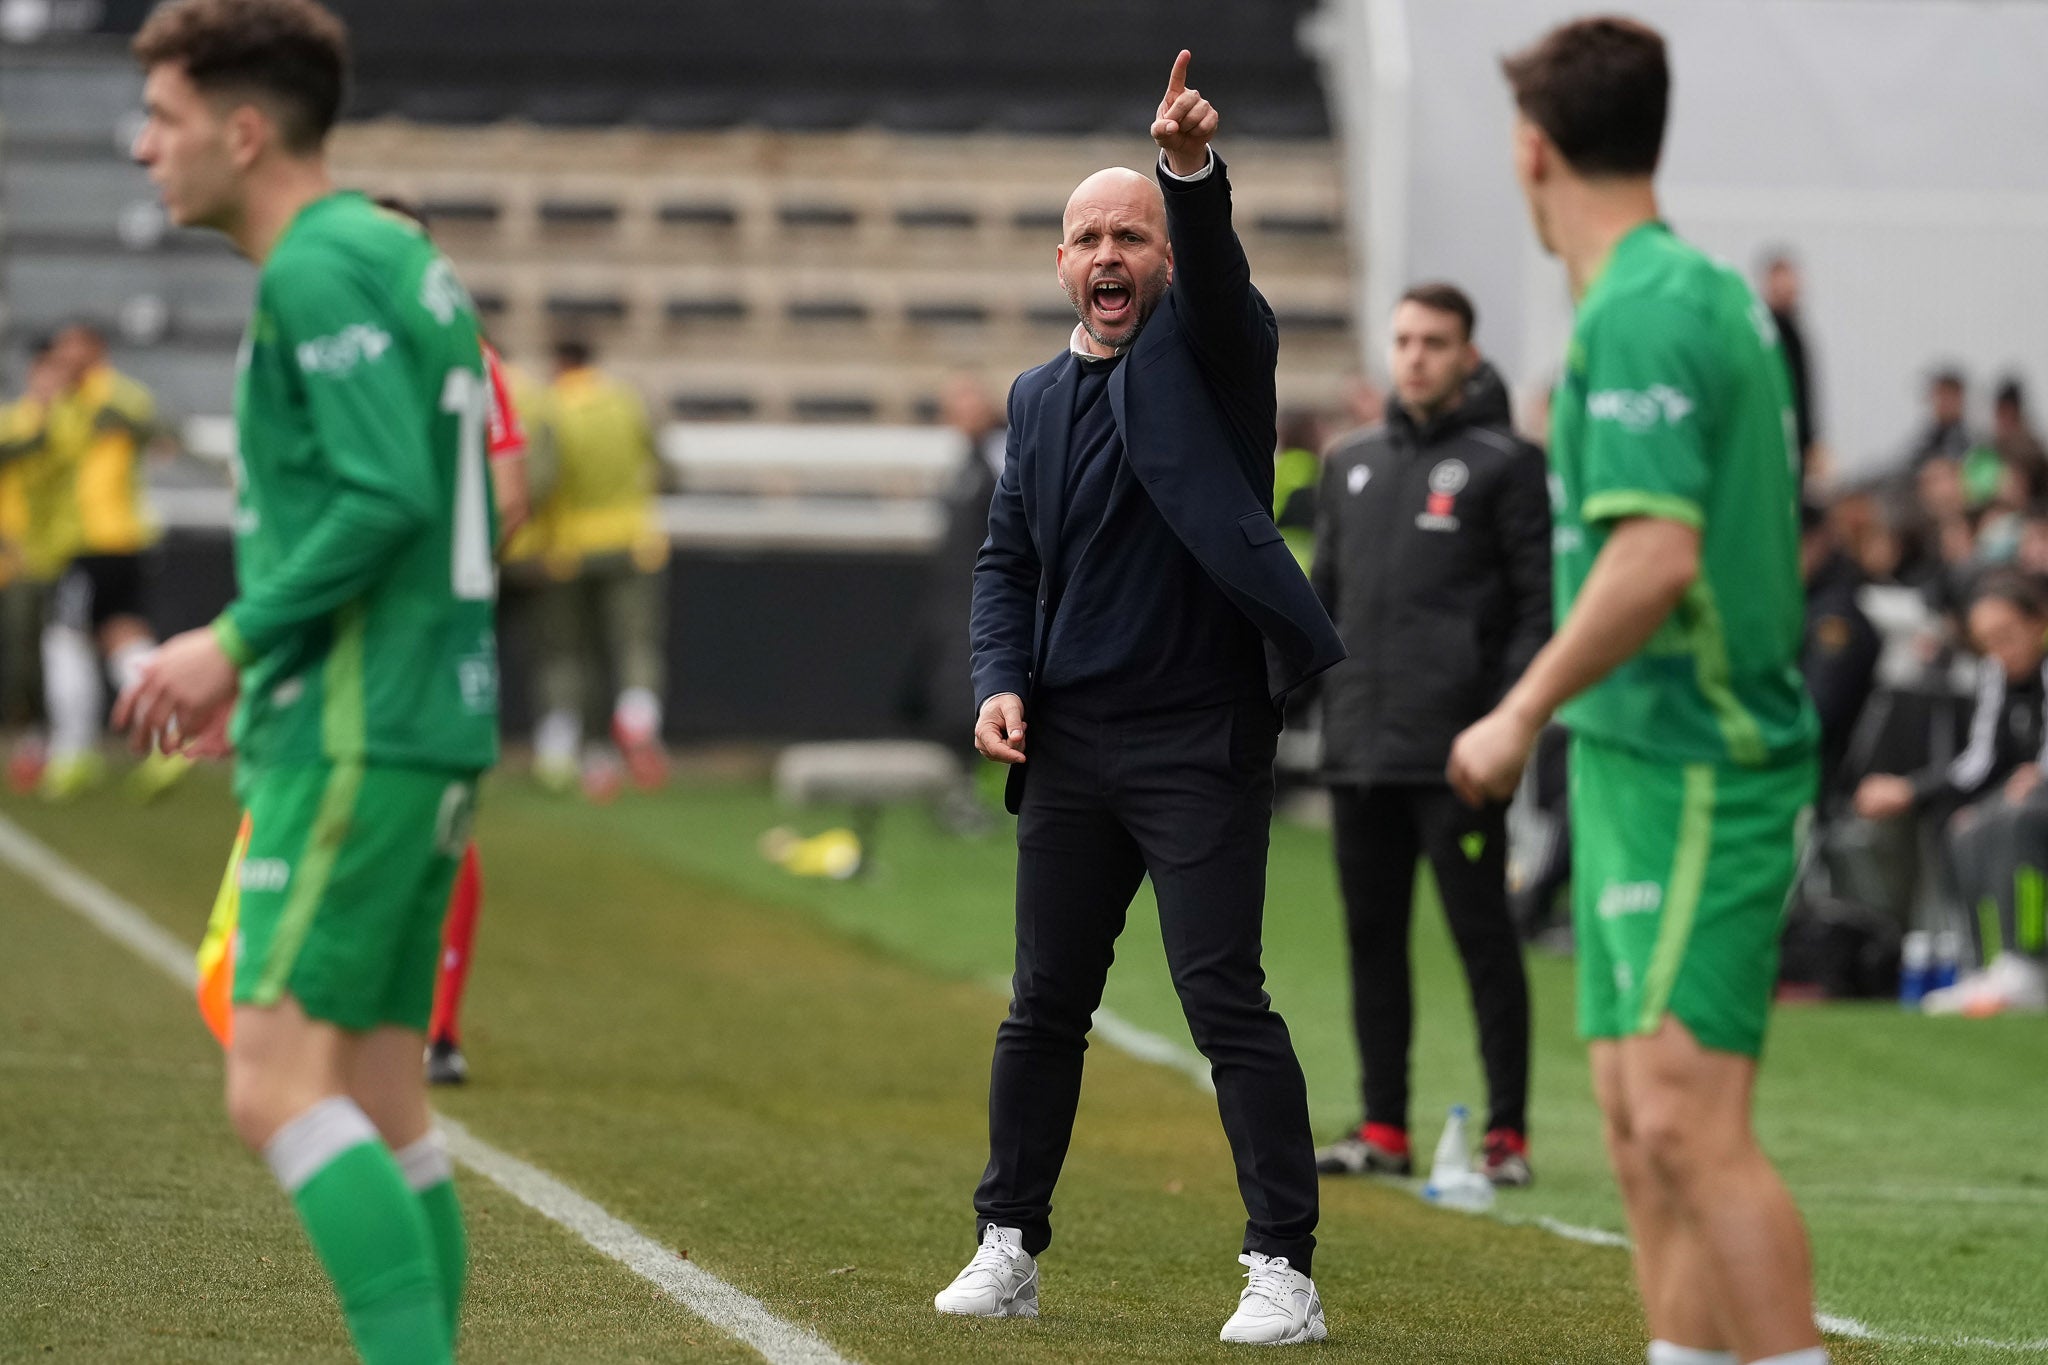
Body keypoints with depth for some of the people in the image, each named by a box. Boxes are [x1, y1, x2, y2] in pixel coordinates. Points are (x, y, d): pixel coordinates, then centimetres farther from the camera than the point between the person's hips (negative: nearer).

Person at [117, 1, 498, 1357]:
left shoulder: (317, 271, -12)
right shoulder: (401, 255, 17)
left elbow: (385, 495, -21)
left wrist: (234, 639, -14)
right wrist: (269, 658, 20)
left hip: (353, 736, -10)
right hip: (436, 722, 10)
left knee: (278, 1085, -12)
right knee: (382, 1103, 10)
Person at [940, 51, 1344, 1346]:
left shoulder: (1211, 351, -1)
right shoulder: (1041, 396, 14)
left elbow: (1219, 274, -23)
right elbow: (1006, 561, 18)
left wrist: (1194, 169, -42)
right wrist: (1001, 683, 2)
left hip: (1201, 740, -5)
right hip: (1070, 748, 6)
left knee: (1226, 999, -9)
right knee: (1045, 1005, 12)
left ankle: (1284, 1271, -6)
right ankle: (1009, 1250, 22)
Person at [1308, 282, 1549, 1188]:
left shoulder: (1503, 464, -2)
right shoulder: (1351, 465, 17)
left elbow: (1541, 600, -6)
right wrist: (1320, 691, 11)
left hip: (1455, 752, -6)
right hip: (1359, 752, 7)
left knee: (1482, 935, -4)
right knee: (1372, 936, 9)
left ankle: (1507, 1134, 0)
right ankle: (1383, 1129, 16)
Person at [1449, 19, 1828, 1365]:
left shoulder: (1642, 313, -15)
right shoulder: (1707, 294, 14)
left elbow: (1656, 556, -24)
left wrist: (1523, 712, -15)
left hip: (1689, 772, -10)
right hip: (1649, 763, 10)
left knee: (1685, 1118, -14)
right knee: (1643, 1121, 10)